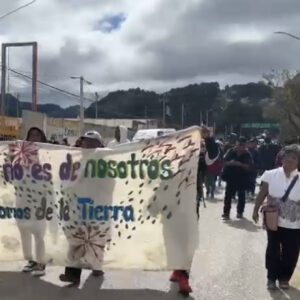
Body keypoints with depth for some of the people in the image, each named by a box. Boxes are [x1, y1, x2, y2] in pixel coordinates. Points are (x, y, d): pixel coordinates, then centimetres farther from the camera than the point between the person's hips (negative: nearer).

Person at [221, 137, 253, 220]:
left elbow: (249, 166, -11)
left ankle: (240, 212, 22)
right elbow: (225, 162, 0)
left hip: (242, 178, 0)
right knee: (228, 195, -3)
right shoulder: (231, 151, 0)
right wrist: (230, 163, -21)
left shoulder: (247, 154, -3)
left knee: (241, 195, 9)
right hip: (231, 177, 0)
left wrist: (240, 164, -25)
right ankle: (226, 212, 1)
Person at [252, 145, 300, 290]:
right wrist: (255, 210, 0)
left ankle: (284, 278, 30)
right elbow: (262, 194, 1)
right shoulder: (271, 175, -4)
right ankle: (272, 277, 26)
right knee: (273, 250, 10)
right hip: (274, 221, 0)